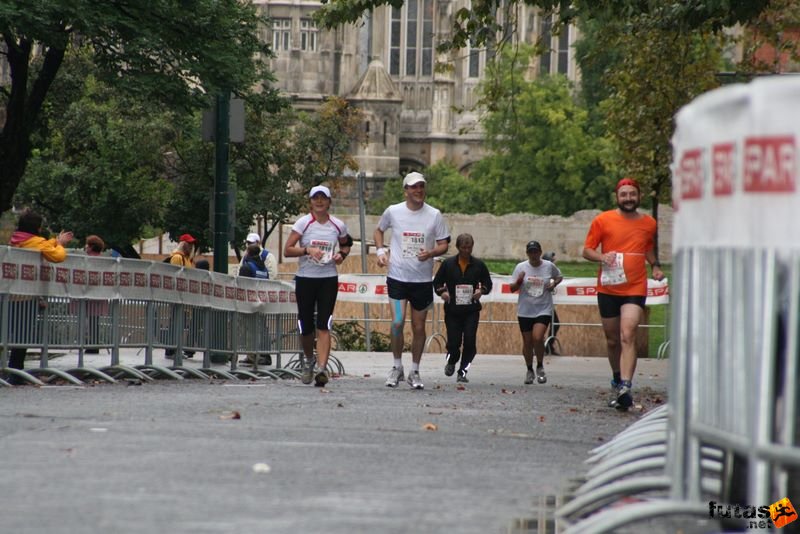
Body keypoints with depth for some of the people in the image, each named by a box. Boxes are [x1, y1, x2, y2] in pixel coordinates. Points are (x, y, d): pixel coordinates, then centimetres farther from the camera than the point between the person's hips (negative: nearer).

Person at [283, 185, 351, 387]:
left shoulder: (338, 225, 5)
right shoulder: (303, 223, -2)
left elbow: (346, 244, 24)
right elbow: (287, 250, -4)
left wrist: (342, 254, 2)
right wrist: (307, 250, -19)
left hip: (329, 279, 0)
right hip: (305, 278, 0)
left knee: (324, 326, -12)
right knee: (305, 327, 6)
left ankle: (321, 368, -21)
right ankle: (310, 361, 32)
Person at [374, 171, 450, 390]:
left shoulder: (434, 215, -1)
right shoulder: (393, 212, 0)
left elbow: (444, 245, 3)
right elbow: (379, 230, 19)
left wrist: (431, 253, -18)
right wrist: (381, 250, 2)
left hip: (423, 279, 1)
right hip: (397, 276, -1)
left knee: (419, 327, 6)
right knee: (397, 323, -12)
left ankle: (415, 372, 19)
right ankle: (397, 367, 6)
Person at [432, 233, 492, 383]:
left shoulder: (478, 265, 5)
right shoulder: (448, 264, 3)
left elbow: (488, 283, 13)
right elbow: (437, 282, 9)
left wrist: (482, 290, -8)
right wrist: (442, 292, -12)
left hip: (472, 310, 0)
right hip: (452, 310, 0)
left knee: (470, 341, -10)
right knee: (453, 342, -2)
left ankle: (463, 372, 2)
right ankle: (451, 361, 31)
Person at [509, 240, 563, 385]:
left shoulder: (549, 266, 0)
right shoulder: (520, 267, -1)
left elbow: (559, 277, 20)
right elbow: (512, 288, 3)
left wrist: (554, 284, -1)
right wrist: (518, 281, -17)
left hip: (543, 309, -2)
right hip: (525, 311, 2)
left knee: (537, 338, -19)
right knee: (527, 342, 7)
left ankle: (540, 367, 2)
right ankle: (529, 370, 25)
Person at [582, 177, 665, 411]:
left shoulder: (648, 223, 8)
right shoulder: (603, 221, 1)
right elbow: (587, 250, 4)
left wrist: (655, 266, 7)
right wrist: (602, 257, -17)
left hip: (635, 289, -1)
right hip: (607, 289, 1)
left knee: (628, 336, -18)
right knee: (612, 340, 10)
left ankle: (625, 388, -27)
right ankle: (617, 379, 35)